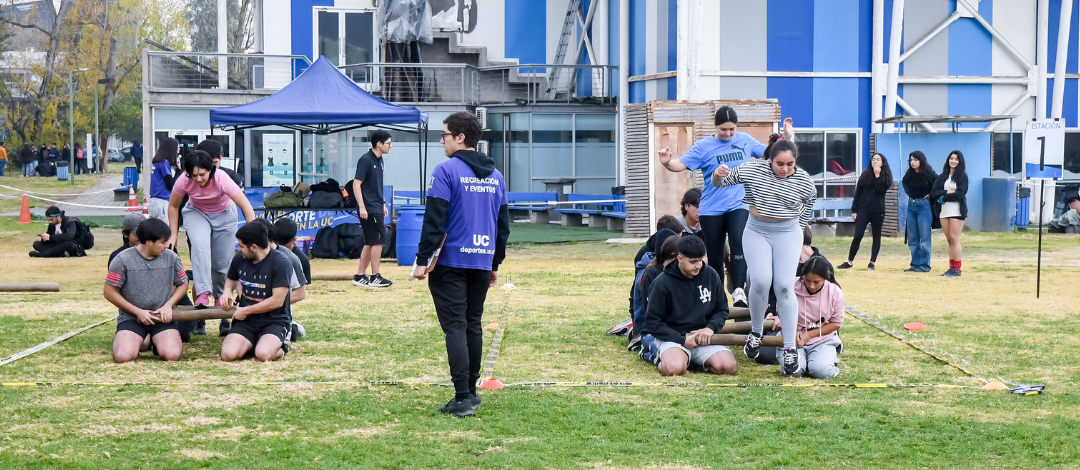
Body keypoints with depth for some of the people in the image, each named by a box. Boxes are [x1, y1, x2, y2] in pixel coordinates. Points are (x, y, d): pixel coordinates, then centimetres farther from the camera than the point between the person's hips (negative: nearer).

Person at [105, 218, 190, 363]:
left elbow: (183, 284, 13)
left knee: (172, 355, -25)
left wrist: (168, 305, -5)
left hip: (163, 318, 1)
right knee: (122, 356, -26)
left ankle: (157, 341, 14)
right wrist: (138, 312, -9)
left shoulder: (171, 257, 1)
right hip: (131, 318, -1)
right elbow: (110, 292, -4)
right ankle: (143, 341, 11)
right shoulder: (123, 260, -8)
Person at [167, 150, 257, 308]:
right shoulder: (184, 181, -28)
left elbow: (246, 207, -30)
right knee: (200, 244, -30)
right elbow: (173, 207, -10)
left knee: (222, 261, -1)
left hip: (224, 214, -1)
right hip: (196, 212, 1)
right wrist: (174, 235, -12)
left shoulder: (222, 180, -34)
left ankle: (220, 296, 27)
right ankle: (203, 292, -35)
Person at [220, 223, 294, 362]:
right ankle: (251, 343, 10)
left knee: (263, 354, -33)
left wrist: (245, 311, -10)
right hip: (246, 321, 4)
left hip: (275, 321, -4)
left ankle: (280, 346, 3)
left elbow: (277, 301, -17)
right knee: (228, 355, -23)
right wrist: (227, 291, 4)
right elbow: (231, 279, 29)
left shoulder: (280, 263, -14)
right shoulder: (239, 259, 5)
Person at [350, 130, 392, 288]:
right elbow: (356, 183, -16)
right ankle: (375, 277, -2)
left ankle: (360, 276, 16)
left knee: (370, 243, 11)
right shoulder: (366, 160, -13)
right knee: (378, 240, -8)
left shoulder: (379, 160, 13)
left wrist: (383, 204, 22)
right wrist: (361, 207, -21)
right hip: (369, 209, -9)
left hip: (376, 208, 9)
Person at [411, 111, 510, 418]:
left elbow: (434, 220, -13)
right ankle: (471, 392, 21)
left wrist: (422, 260, -9)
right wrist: (495, 263, 24)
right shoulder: (495, 176, 13)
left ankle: (463, 398, -12)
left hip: (450, 262, -6)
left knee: (455, 326, -6)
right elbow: (503, 224, 17)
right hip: (482, 263, 6)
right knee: (473, 326, 14)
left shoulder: (446, 170, -9)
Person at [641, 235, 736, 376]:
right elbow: (652, 322, -6)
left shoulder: (711, 275, 3)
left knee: (729, 367, -23)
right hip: (672, 337, -4)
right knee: (674, 368, -36)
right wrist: (683, 340, -15)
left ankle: (693, 358, 8)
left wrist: (710, 328, -9)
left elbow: (722, 309, 13)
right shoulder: (663, 282, -8)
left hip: (704, 337, 4)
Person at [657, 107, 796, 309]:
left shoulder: (745, 140, 8)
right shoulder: (703, 146, -2)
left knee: (738, 243, -27)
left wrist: (787, 137, 4)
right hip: (711, 209, 0)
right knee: (715, 257, 4)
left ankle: (738, 291, -29)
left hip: (739, 205, 0)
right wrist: (667, 163, -30)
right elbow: (681, 164, -9)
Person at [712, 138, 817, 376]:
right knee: (760, 282, -17)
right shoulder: (753, 170, -9)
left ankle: (790, 350, -8)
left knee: (784, 287, -11)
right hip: (757, 231, 0)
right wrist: (717, 175, -24)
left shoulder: (803, 181, -6)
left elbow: (810, 201, 16)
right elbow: (721, 182, -1)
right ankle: (756, 333, 9)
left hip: (788, 234, 0)